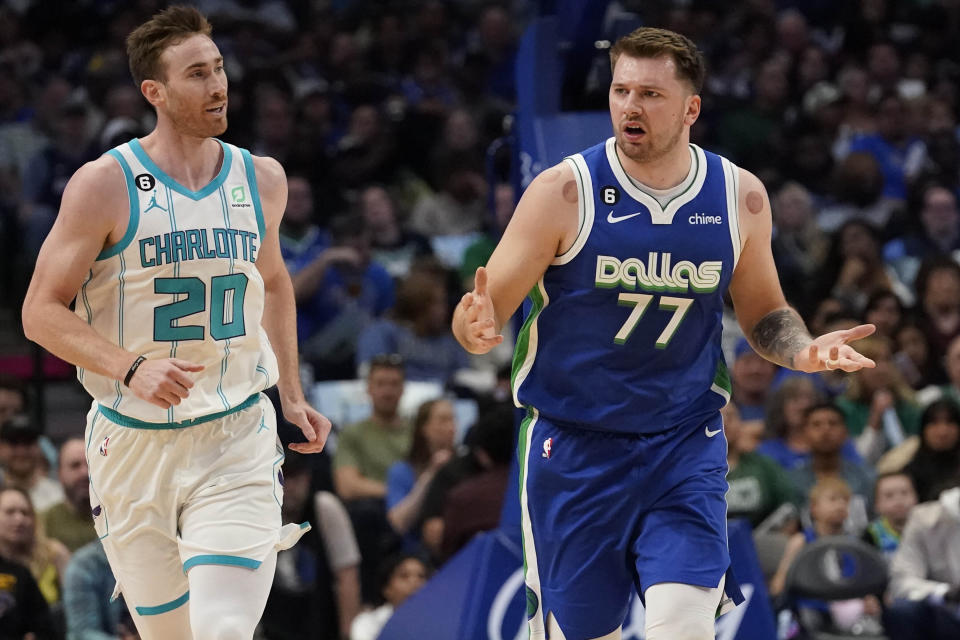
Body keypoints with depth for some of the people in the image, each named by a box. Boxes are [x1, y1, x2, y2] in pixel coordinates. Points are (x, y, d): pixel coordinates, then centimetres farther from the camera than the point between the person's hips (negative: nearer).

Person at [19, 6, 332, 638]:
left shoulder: (262, 179, 5)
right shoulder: (104, 185, -8)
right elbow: (42, 312, -7)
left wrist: (292, 395, 19)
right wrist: (131, 368, -22)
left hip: (237, 443, 2)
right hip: (135, 443, -1)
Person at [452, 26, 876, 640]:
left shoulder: (740, 197, -1)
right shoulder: (565, 191, -10)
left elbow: (764, 312, 14)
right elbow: (488, 310, -8)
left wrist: (804, 350, -7)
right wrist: (477, 329, -32)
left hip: (685, 447, 1)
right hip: (574, 446, -1)